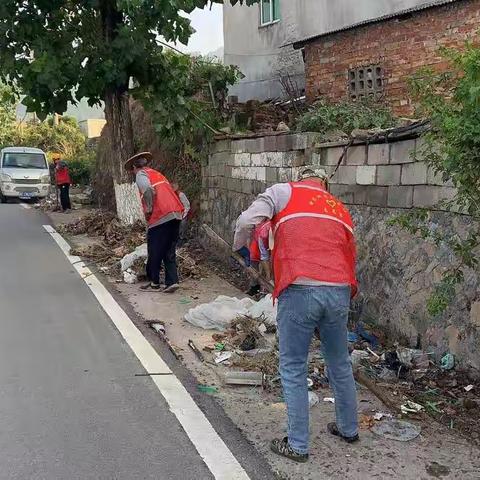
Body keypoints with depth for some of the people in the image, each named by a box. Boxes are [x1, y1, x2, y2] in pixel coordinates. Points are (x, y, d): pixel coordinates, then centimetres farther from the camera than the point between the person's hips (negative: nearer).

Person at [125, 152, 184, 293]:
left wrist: (148, 210, -6)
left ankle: (154, 282, 16)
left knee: (154, 251, 7)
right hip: (176, 215, 7)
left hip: (161, 217, -7)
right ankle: (172, 281, 6)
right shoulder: (157, 173, 27)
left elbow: (148, 190, -17)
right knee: (169, 251, 13)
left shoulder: (140, 174, 4)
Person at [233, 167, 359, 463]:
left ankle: (298, 445, 17)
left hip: (300, 291, -5)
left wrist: (241, 249, 15)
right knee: (340, 364, 23)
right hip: (339, 292, 5)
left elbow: (247, 222, -4)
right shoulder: (341, 211, 24)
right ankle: (349, 429, 40)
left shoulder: (284, 192, 9)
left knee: (294, 370, 9)